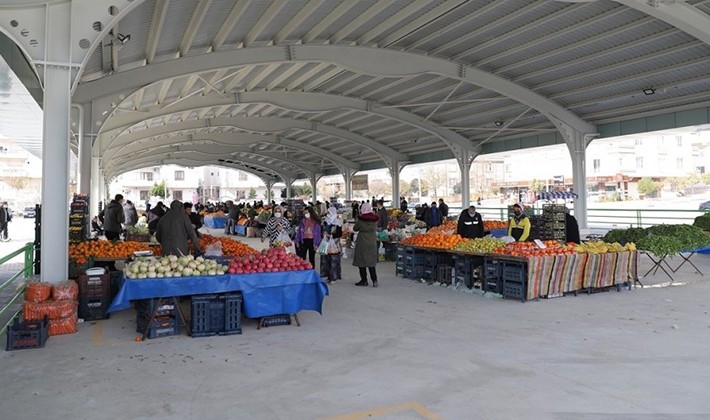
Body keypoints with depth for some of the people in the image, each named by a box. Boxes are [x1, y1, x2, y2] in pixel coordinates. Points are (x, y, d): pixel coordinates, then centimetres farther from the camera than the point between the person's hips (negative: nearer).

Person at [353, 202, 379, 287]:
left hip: (362, 242, -4)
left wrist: (357, 221, 12)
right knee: (371, 261, 11)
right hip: (372, 242, 4)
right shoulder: (375, 219, -3)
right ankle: (374, 280, 4)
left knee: (361, 261, 7)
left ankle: (364, 280, 11)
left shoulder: (361, 219, -14)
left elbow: (355, 228, -3)